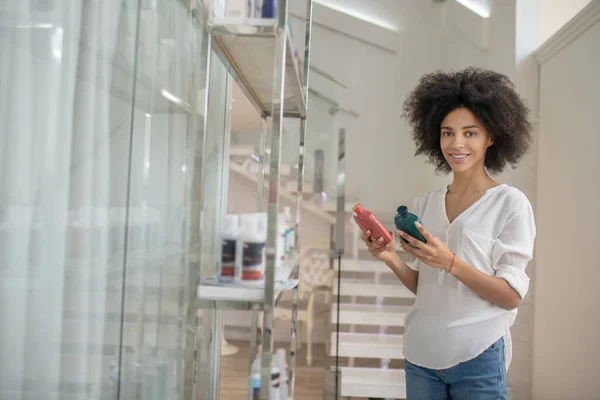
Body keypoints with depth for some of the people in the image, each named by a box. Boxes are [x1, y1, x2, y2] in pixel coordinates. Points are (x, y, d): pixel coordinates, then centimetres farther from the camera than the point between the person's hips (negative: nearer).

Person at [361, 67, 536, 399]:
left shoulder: (511, 203, -7)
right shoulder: (424, 203, 5)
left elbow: (512, 296, -10)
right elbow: (423, 287, 10)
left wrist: (450, 262, -22)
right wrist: (392, 259, -8)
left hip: (478, 358, -4)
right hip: (420, 355, 4)